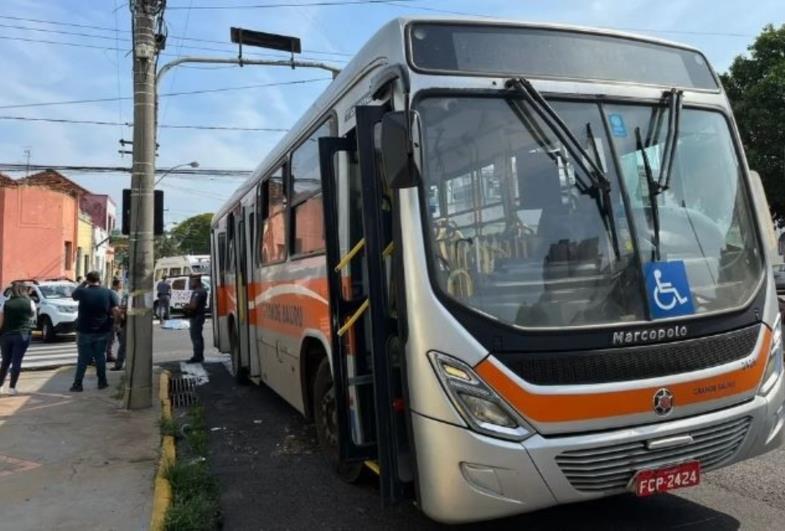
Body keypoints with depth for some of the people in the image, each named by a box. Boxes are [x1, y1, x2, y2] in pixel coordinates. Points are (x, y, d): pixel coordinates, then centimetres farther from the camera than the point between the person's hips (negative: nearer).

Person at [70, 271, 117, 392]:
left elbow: (73, 295, 15)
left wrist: (83, 283, 15)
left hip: (85, 331, -1)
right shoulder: (108, 292, -5)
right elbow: (115, 311, -7)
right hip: (102, 331, 1)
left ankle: (77, 384, 8)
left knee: (83, 358, 6)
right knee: (100, 356, 12)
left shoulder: (83, 292, -9)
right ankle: (102, 382, 17)